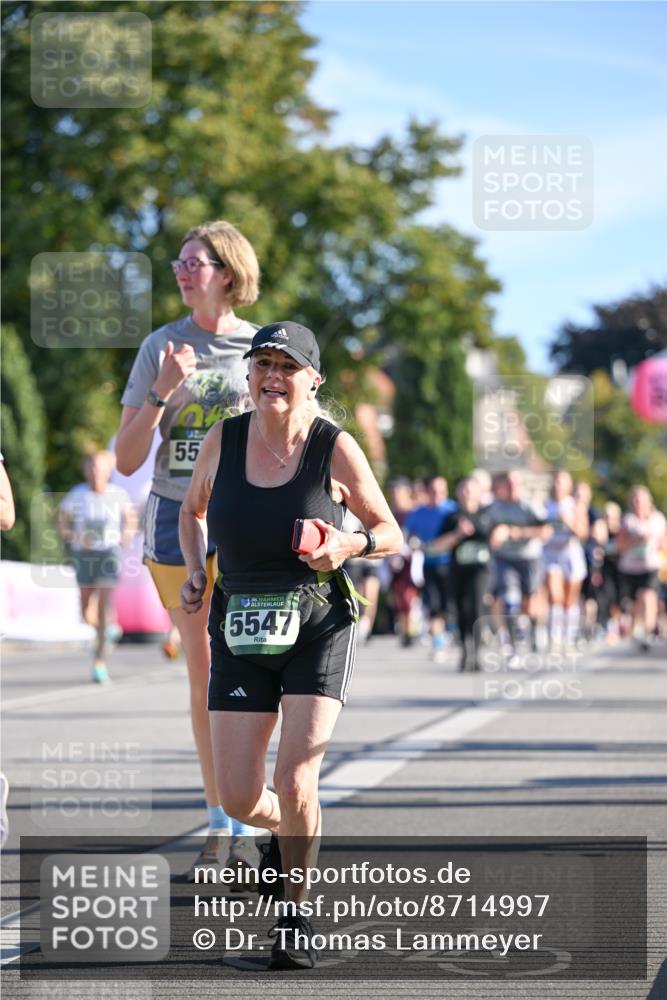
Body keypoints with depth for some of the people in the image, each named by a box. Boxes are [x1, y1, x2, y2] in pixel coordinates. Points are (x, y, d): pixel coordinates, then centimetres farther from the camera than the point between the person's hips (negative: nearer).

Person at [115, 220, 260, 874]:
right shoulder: (160, 348, 5)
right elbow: (127, 459, 1)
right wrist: (164, 390, -12)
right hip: (174, 519, 2)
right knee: (202, 672, 7)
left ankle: (244, 830, -4)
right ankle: (217, 825, 15)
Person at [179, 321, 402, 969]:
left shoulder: (336, 449, -8)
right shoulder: (223, 441, -1)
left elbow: (390, 533, 3)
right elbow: (192, 511, 19)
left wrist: (348, 545, -18)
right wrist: (195, 574, 3)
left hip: (318, 625, -3)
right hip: (240, 628, 3)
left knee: (294, 781, -15)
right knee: (239, 799, -2)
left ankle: (297, 918, 7)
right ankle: (288, 831, 36)